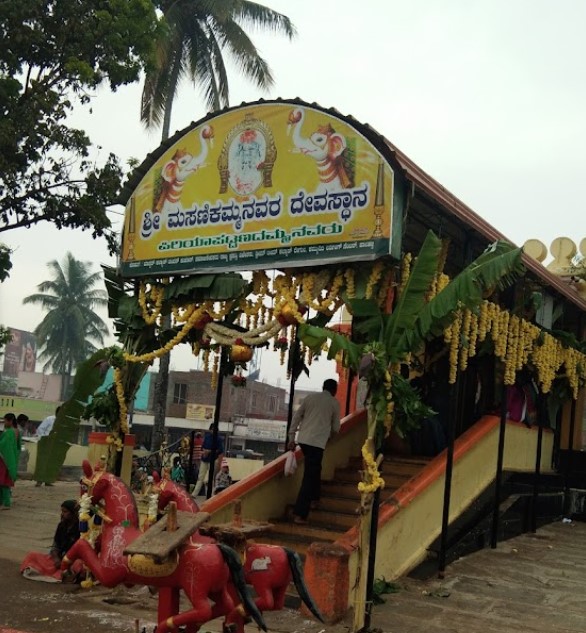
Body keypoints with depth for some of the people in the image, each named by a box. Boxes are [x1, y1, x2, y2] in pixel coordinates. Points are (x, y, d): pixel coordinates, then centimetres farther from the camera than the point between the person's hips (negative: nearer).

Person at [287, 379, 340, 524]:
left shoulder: (310, 398, 14)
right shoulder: (334, 403, 5)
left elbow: (296, 417, 10)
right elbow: (336, 428, 9)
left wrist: (291, 438, 13)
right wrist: (328, 434, 30)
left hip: (303, 439, 5)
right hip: (318, 442, -5)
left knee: (314, 469, 27)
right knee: (309, 476, -4)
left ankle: (314, 499, 35)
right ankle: (300, 514, -8)